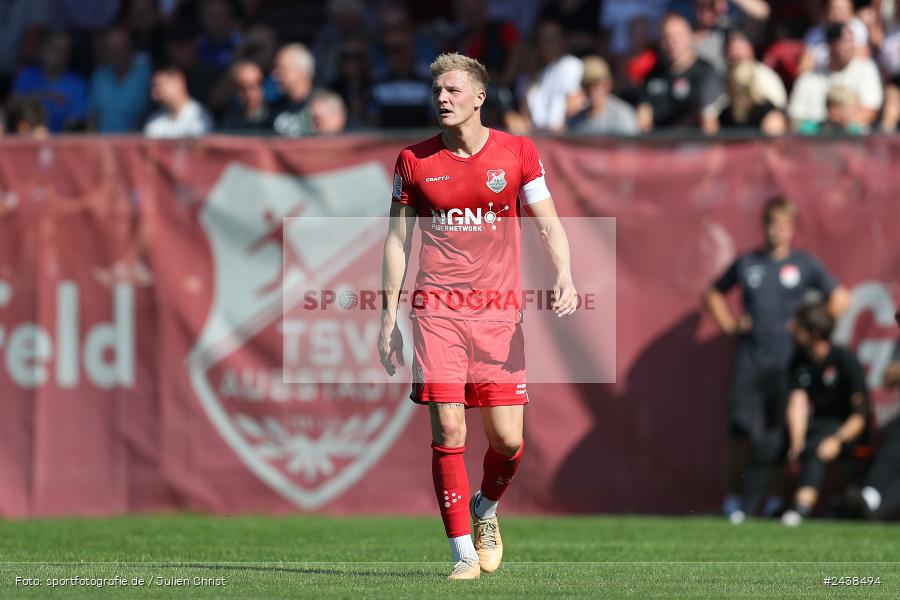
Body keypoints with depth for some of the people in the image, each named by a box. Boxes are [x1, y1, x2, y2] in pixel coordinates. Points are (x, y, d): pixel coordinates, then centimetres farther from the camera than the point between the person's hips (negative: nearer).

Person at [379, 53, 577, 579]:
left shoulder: (517, 153, 4)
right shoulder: (415, 160, 6)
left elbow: (548, 222, 3)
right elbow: (398, 239, 11)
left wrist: (565, 274, -16)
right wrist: (389, 316, 7)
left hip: (499, 310, 0)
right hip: (437, 308, 0)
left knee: (507, 437, -4)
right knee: (448, 431, -10)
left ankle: (486, 510, 28)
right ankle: (464, 552, -2)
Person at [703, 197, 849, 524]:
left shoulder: (805, 264, 6)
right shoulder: (747, 263, 11)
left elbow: (840, 298, 10)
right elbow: (714, 294, 25)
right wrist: (729, 323, 10)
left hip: (787, 359, -1)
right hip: (750, 358, 1)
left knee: (781, 432, -5)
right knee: (741, 430, -6)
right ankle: (733, 495, 3)